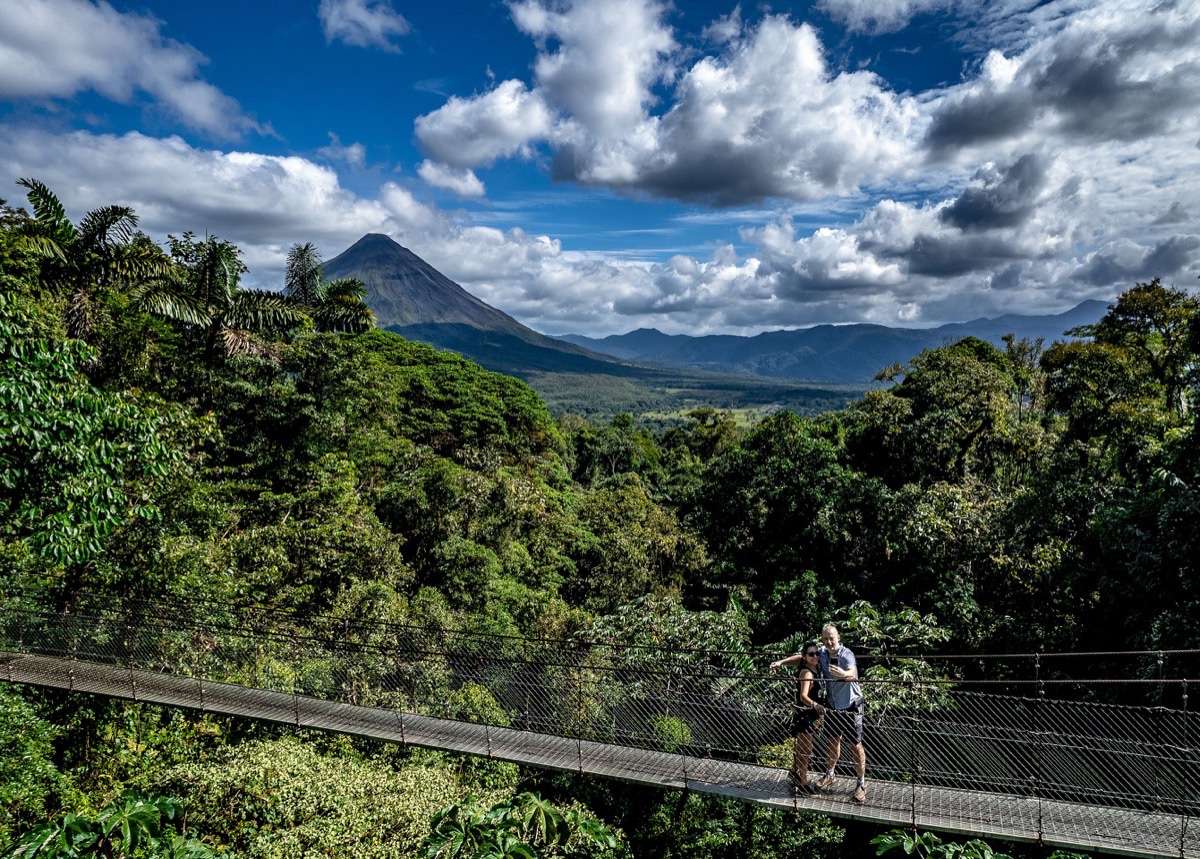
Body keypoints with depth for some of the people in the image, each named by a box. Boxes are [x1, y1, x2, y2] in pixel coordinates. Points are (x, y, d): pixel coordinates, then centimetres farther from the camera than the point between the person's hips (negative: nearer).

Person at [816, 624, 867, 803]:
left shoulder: (847, 654, -26)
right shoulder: (822, 653, -9)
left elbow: (852, 674, -45)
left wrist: (844, 674, -68)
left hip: (851, 706, -5)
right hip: (833, 706, 5)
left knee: (856, 744, 2)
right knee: (832, 741, 18)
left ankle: (861, 784, 17)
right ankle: (829, 775, 37)